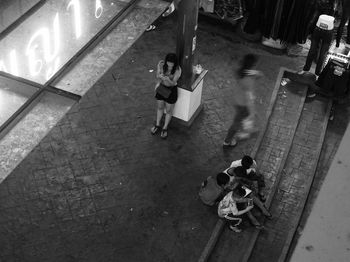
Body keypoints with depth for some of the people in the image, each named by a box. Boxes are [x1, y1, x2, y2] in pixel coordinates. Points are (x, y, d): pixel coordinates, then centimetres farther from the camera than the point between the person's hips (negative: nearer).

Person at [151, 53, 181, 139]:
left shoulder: (177, 70, -28)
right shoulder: (161, 64, -19)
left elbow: (173, 83, -26)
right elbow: (158, 76, -8)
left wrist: (167, 79, -46)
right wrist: (158, 83, -28)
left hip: (171, 90, -3)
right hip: (161, 88, 3)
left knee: (168, 110, 14)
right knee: (159, 107, 22)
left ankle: (165, 128, 35)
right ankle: (157, 126, 43)